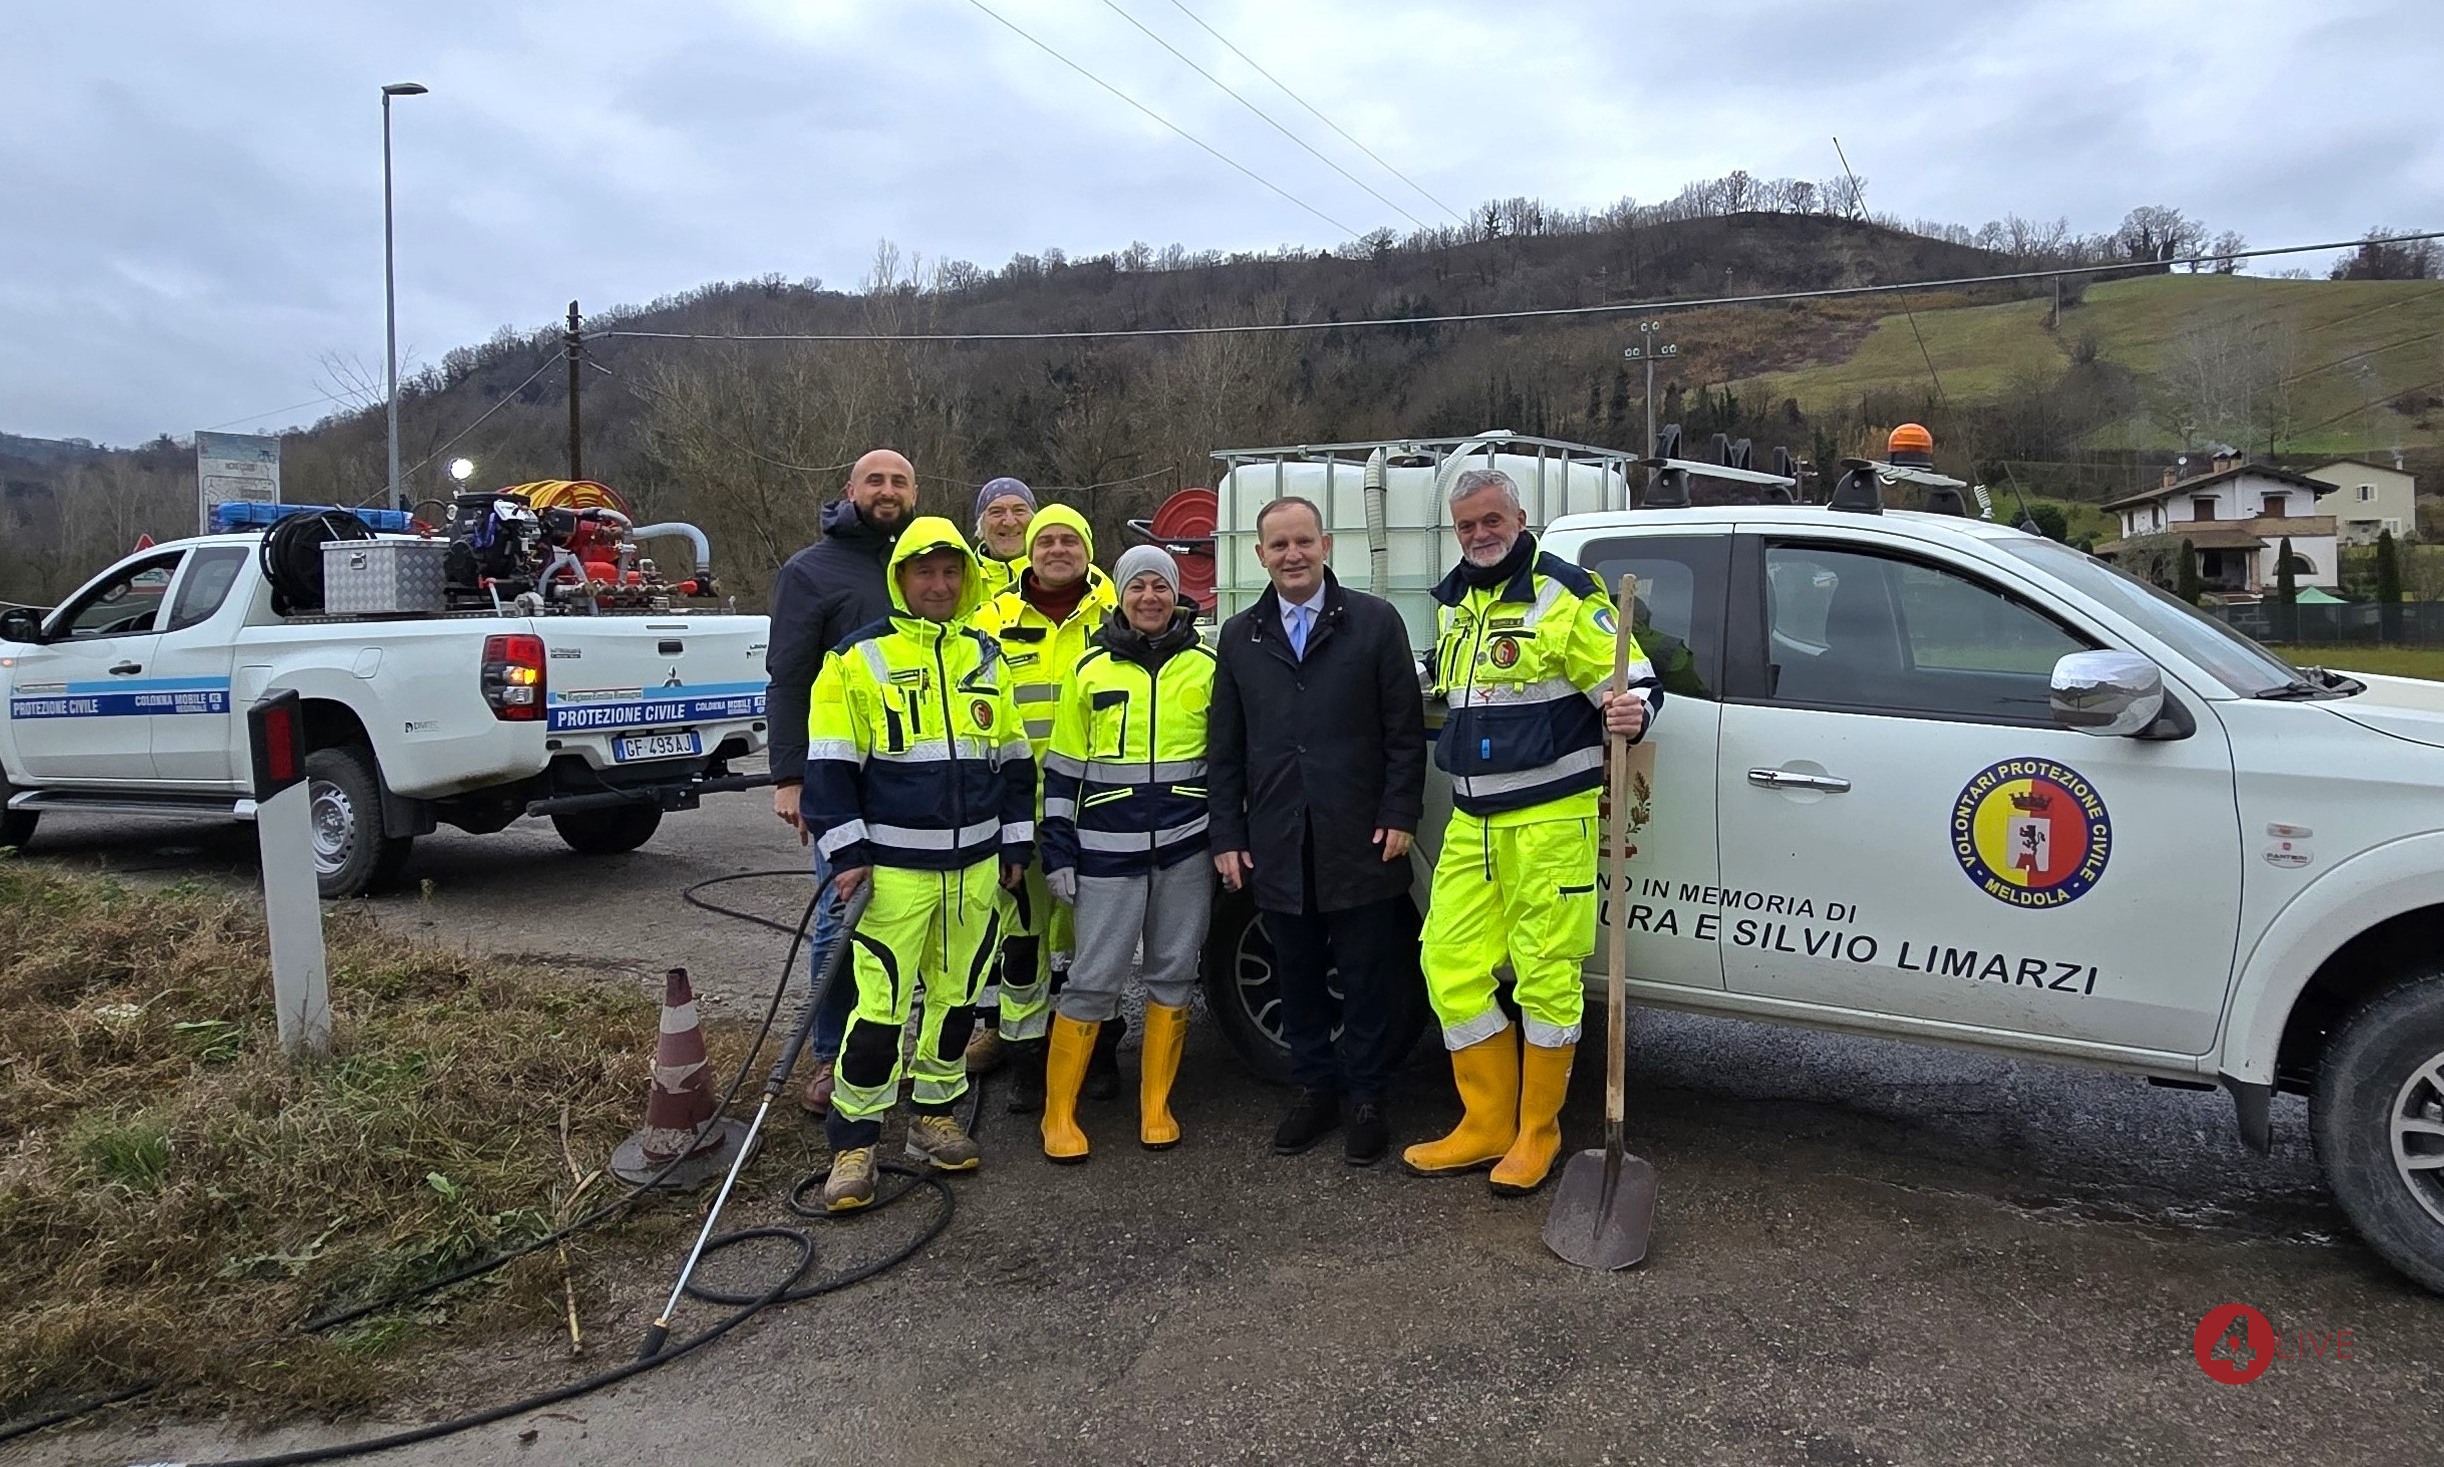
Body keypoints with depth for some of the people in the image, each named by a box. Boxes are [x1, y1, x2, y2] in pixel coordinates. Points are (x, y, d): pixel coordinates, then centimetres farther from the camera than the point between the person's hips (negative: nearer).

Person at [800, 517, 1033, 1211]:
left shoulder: (985, 658, 11)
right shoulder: (859, 659, -4)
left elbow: (1013, 757, 17)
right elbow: (830, 765, -5)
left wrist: (1015, 842, 12)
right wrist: (847, 853, -11)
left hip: (976, 863, 5)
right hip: (894, 866, -5)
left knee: (957, 995, 13)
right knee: (881, 1005, -6)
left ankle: (935, 1116, 29)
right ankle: (854, 1143, 6)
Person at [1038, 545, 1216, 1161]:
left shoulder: (1207, 666, 5)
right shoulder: (1089, 669, 4)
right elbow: (1064, 767, 6)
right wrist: (1058, 849, 2)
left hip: (1186, 845, 1)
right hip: (1108, 849, -1)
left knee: (1174, 974, 8)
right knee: (1092, 978, -1)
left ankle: (1155, 1104, 21)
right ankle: (1059, 1111, 10)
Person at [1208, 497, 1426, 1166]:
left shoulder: (1376, 622, 1)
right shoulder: (1239, 636, 9)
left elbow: (1405, 730, 0)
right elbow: (1224, 747, 10)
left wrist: (1400, 814, -7)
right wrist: (1227, 835, 5)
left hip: (1361, 842, -3)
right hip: (1277, 847, 3)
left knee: (1366, 978, 6)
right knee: (1298, 977, 12)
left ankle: (1365, 1098, 20)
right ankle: (1314, 1089, 28)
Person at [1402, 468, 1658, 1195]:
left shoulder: (1563, 595, -8)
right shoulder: (1453, 605, 15)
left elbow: (1635, 681, -10)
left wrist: (1631, 712, -30)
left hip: (1549, 819, -7)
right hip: (1471, 821, 7)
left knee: (1546, 974, -1)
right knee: (1451, 964, 6)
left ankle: (1537, 1134, 16)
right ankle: (1488, 1126, 19)